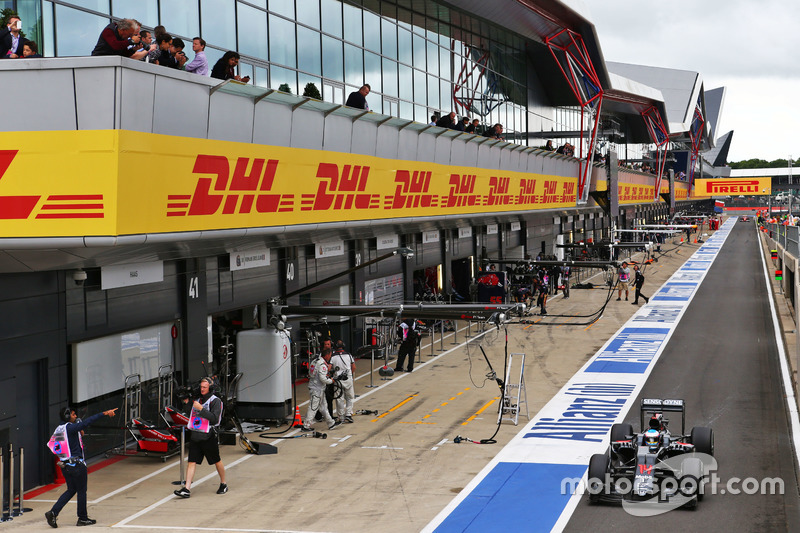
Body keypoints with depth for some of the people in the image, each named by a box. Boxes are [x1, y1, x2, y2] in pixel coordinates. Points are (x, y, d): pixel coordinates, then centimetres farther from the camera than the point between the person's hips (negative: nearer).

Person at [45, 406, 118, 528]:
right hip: (77, 465, -8)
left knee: (71, 490, 17)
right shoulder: (70, 428, -16)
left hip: (65, 465, 8)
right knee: (81, 491, 6)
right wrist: (105, 413, -27)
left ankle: (53, 512, 5)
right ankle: (82, 518, 16)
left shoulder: (59, 429, 9)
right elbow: (88, 422, -25)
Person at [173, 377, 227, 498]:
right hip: (195, 436, 5)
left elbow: (214, 419, -17)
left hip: (208, 437, -5)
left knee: (216, 461, 9)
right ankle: (187, 489, -9)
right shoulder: (197, 399, 12)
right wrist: (187, 403, 6)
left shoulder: (215, 401, -7)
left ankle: (223, 484, 28)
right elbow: (190, 414, 25)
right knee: (191, 461, -4)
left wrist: (201, 408, -22)